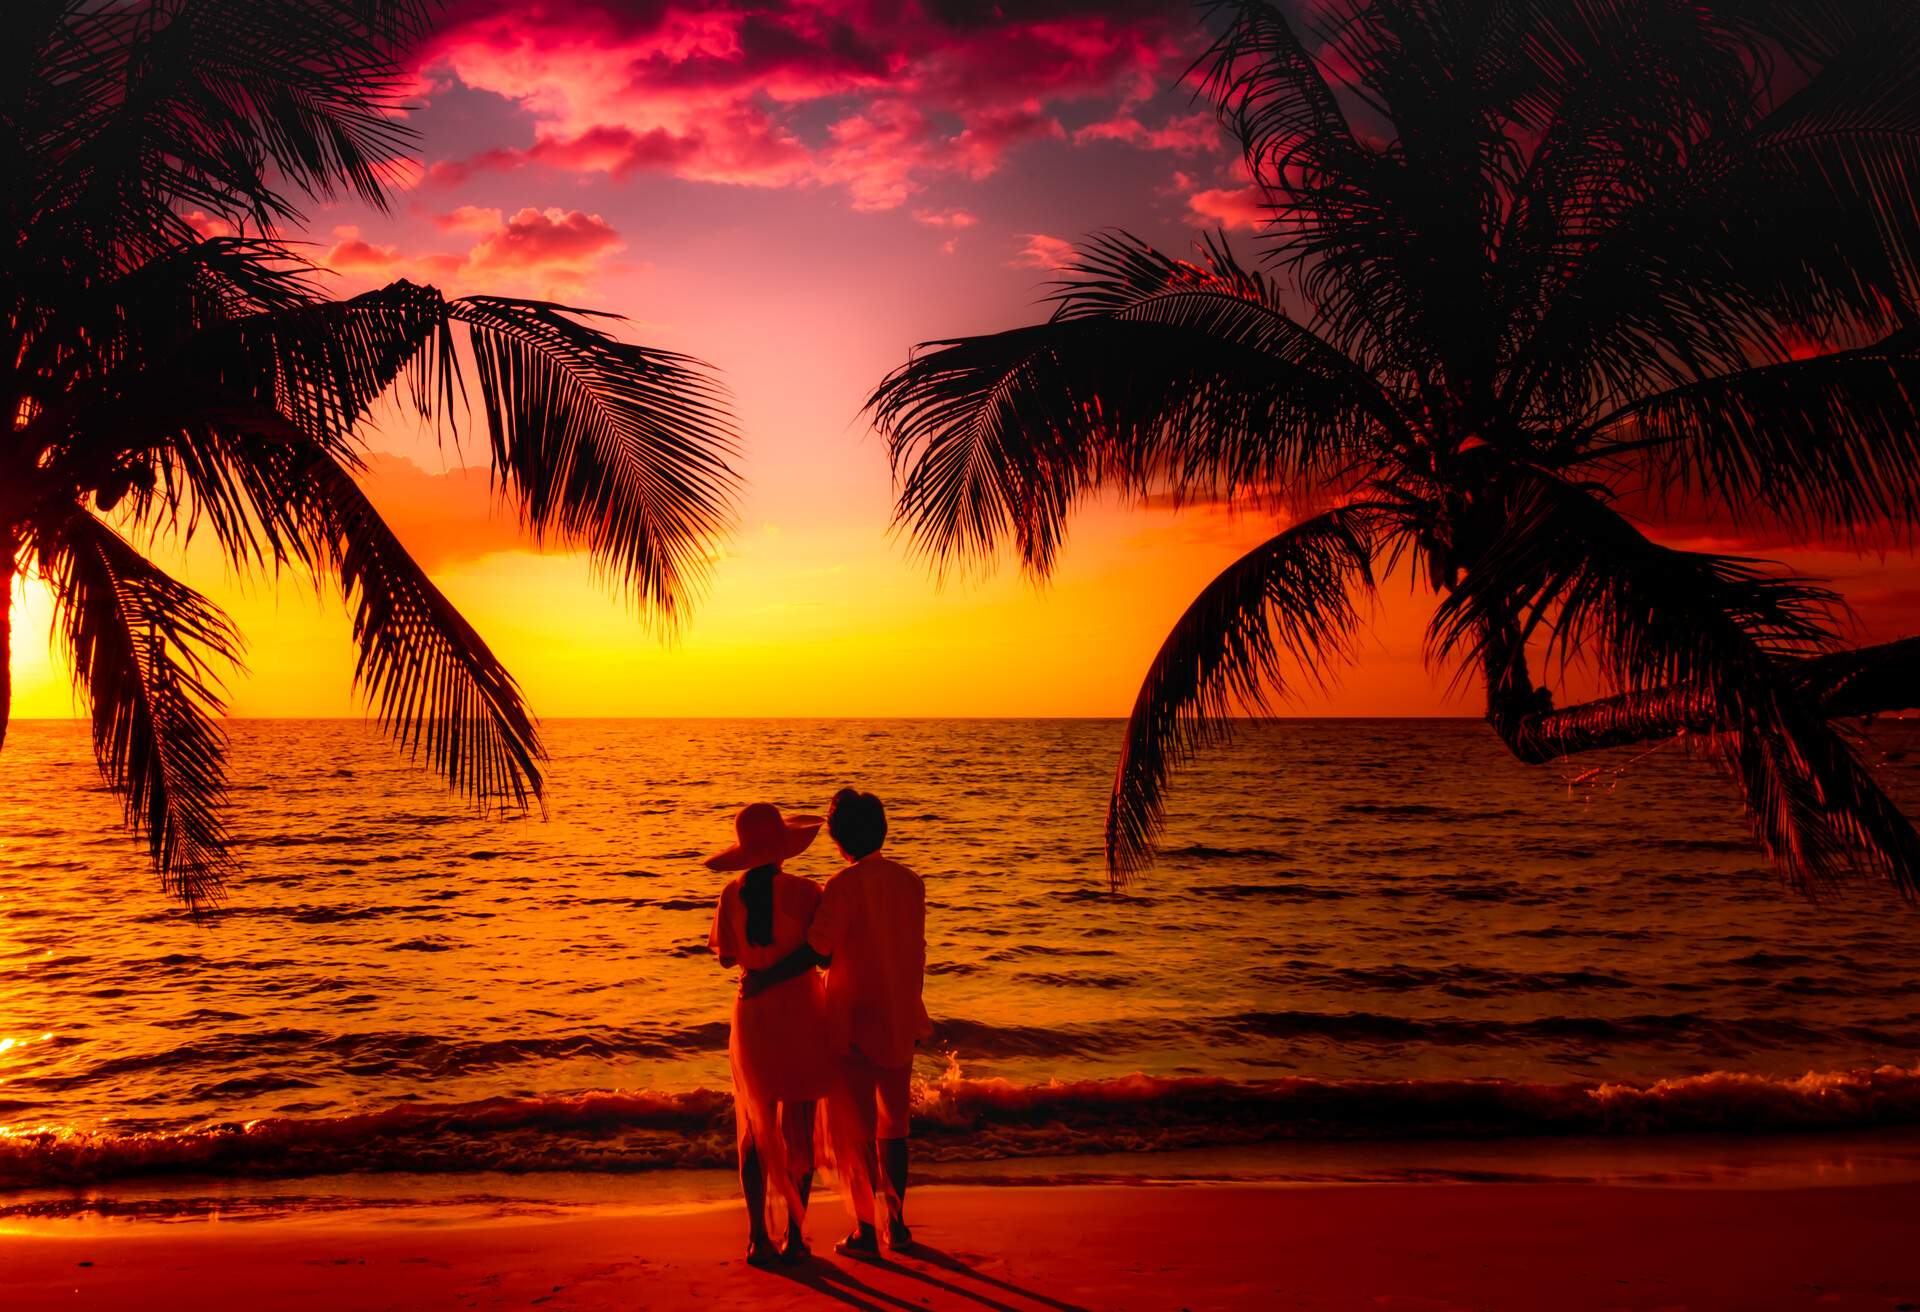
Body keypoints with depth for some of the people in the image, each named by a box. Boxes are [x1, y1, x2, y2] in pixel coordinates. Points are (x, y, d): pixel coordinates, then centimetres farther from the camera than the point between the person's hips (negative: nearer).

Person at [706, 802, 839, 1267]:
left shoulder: (733, 894, -3)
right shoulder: (804, 891, -12)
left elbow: (727, 957, 3)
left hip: (752, 1011, 3)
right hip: (799, 1012, -3)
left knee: (756, 1127, 13)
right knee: (799, 1127, 7)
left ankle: (758, 1237, 11)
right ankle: (795, 1236, 9)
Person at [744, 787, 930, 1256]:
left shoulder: (844, 886, -16)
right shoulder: (910, 881, 2)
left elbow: (817, 953, -21)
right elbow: (915, 951, 10)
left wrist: (763, 979, -11)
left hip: (855, 1023, -6)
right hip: (901, 1021, 6)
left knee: (855, 1128, 6)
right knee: (893, 1125, 17)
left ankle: (865, 1229, 10)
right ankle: (897, 1222, 22)